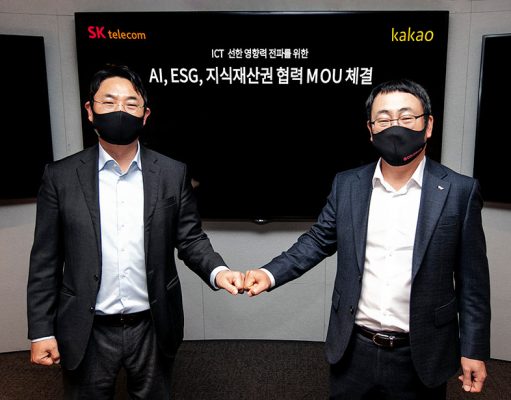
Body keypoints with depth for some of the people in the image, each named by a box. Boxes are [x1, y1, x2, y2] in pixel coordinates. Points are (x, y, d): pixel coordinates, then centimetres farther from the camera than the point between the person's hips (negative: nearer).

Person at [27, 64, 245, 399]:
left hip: (153, 328, 1)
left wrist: (217, 270, -20)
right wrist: (42, 331, -3)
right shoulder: (61, 176, -6)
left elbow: (190, 239, 0)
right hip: (87, 333, 0)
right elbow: (46, 260, -2)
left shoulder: (173, 173, -4)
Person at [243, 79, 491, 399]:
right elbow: (319, 240, 5)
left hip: (419, 356, -1)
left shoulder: (459, 191, -8)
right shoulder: (347, 185, -2)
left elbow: (471, 278, -4)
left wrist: (474, 349, -2)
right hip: (353, 349, 2)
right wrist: (270, 274, -8)